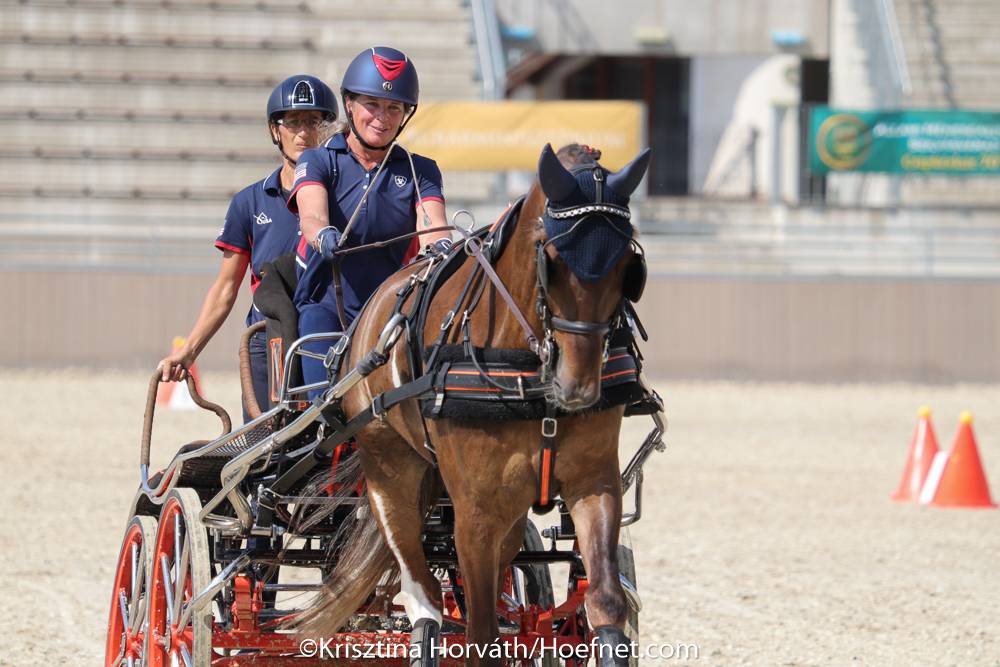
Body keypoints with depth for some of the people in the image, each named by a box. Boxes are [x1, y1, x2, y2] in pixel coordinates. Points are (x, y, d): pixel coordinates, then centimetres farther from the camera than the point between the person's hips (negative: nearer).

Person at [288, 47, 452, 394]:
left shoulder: (419, 171, 11)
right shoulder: (319, 161, 6)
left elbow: (432, 227, -8)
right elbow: (312, 214, -16)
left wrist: (440, 246, -35)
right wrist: (323, 235, -43)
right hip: (326, 305, -2)